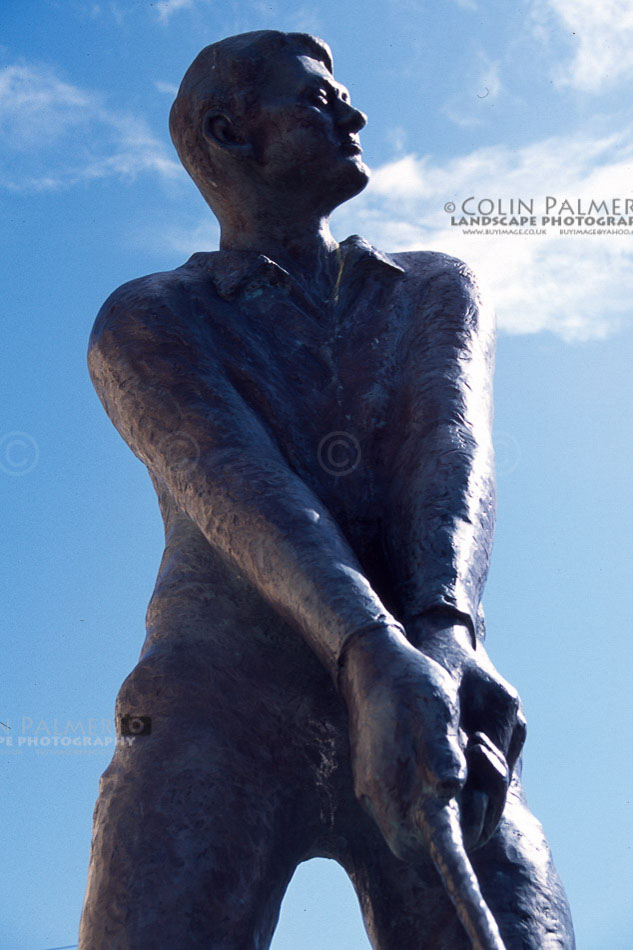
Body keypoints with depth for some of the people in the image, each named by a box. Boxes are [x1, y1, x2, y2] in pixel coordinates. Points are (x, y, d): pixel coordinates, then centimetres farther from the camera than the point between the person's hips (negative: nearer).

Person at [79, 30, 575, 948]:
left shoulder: (438, 293, 20)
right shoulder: (144, 322, 10)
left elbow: (452, 452, -1)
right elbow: (236, 488, -10)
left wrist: (445, 638, -22)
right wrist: (376, 657, -28)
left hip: (426, 717, 2)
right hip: (220, 707, -2)